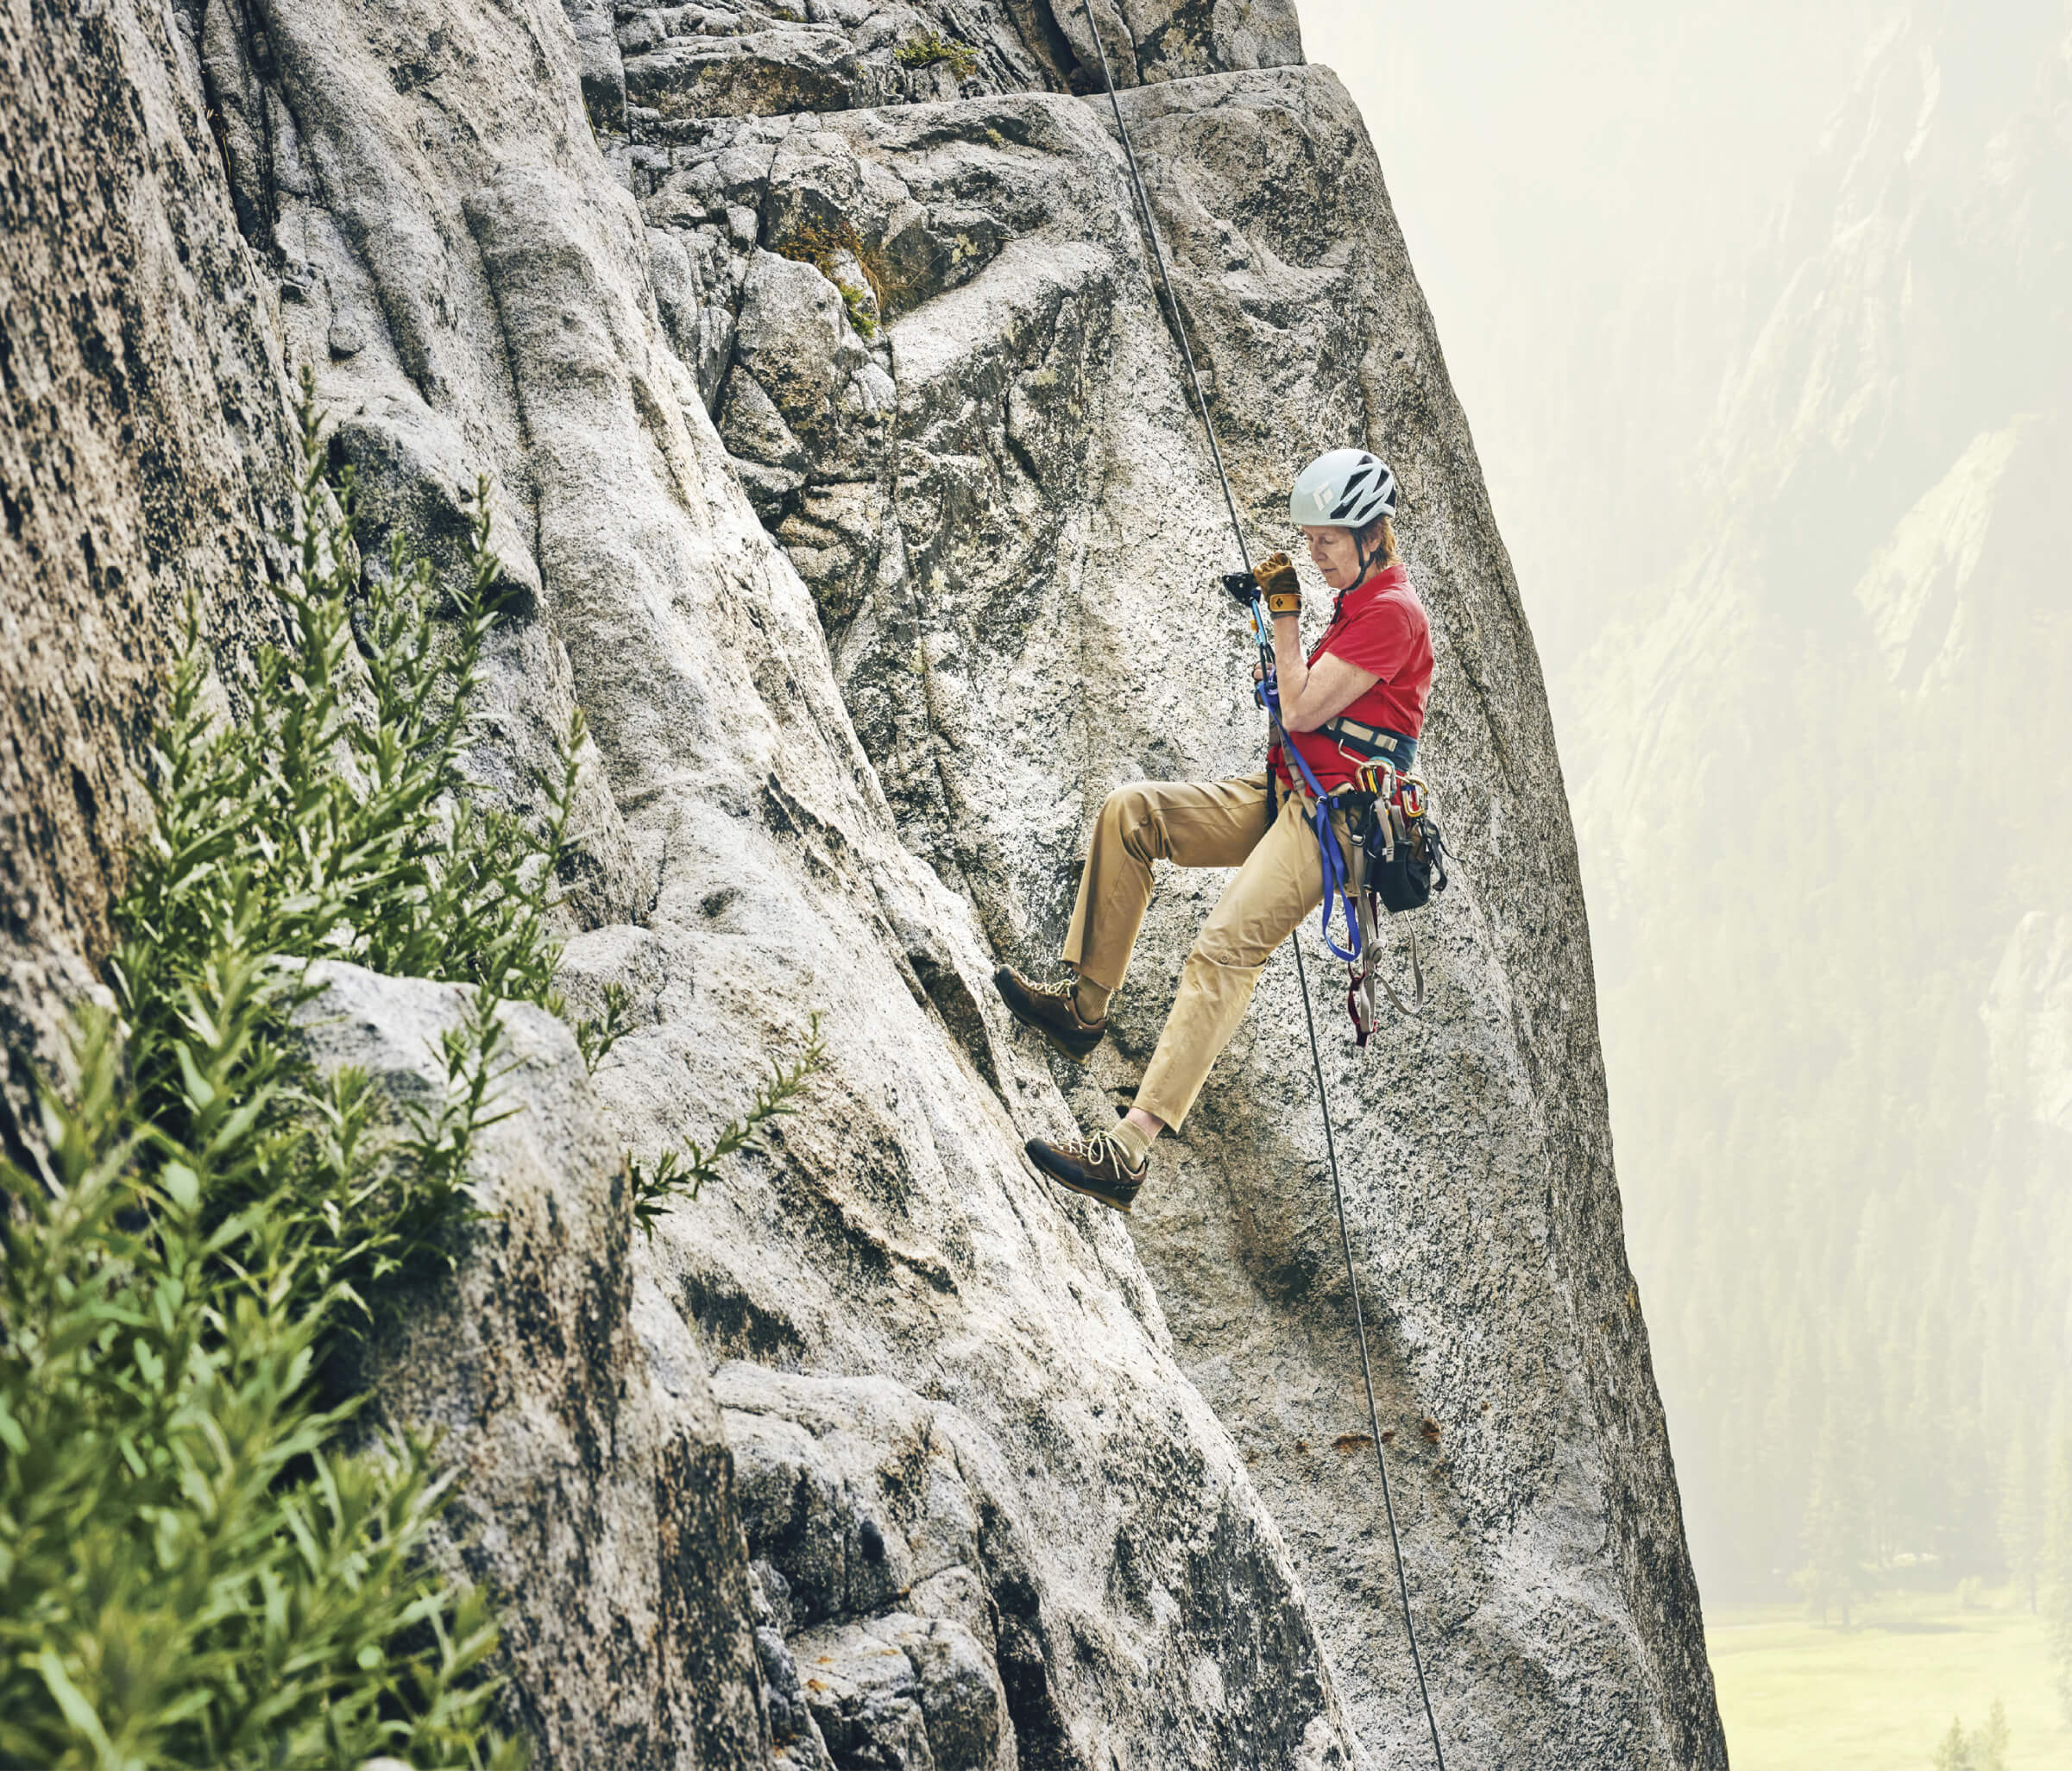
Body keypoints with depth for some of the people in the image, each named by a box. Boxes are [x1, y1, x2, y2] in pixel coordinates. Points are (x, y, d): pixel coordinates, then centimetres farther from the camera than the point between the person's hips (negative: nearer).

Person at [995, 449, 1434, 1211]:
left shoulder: (1392, 612, -12)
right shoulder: (1356, 602, 19)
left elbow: (1302, 711, -16)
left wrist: (1285, 615, -7)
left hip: (1335, 818, -10)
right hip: (1284, 797, 10)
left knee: (1225, 946, -26)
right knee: (1129, 811, -1)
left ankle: (1128, 1151, -36)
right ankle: (1082, 1005, 0)